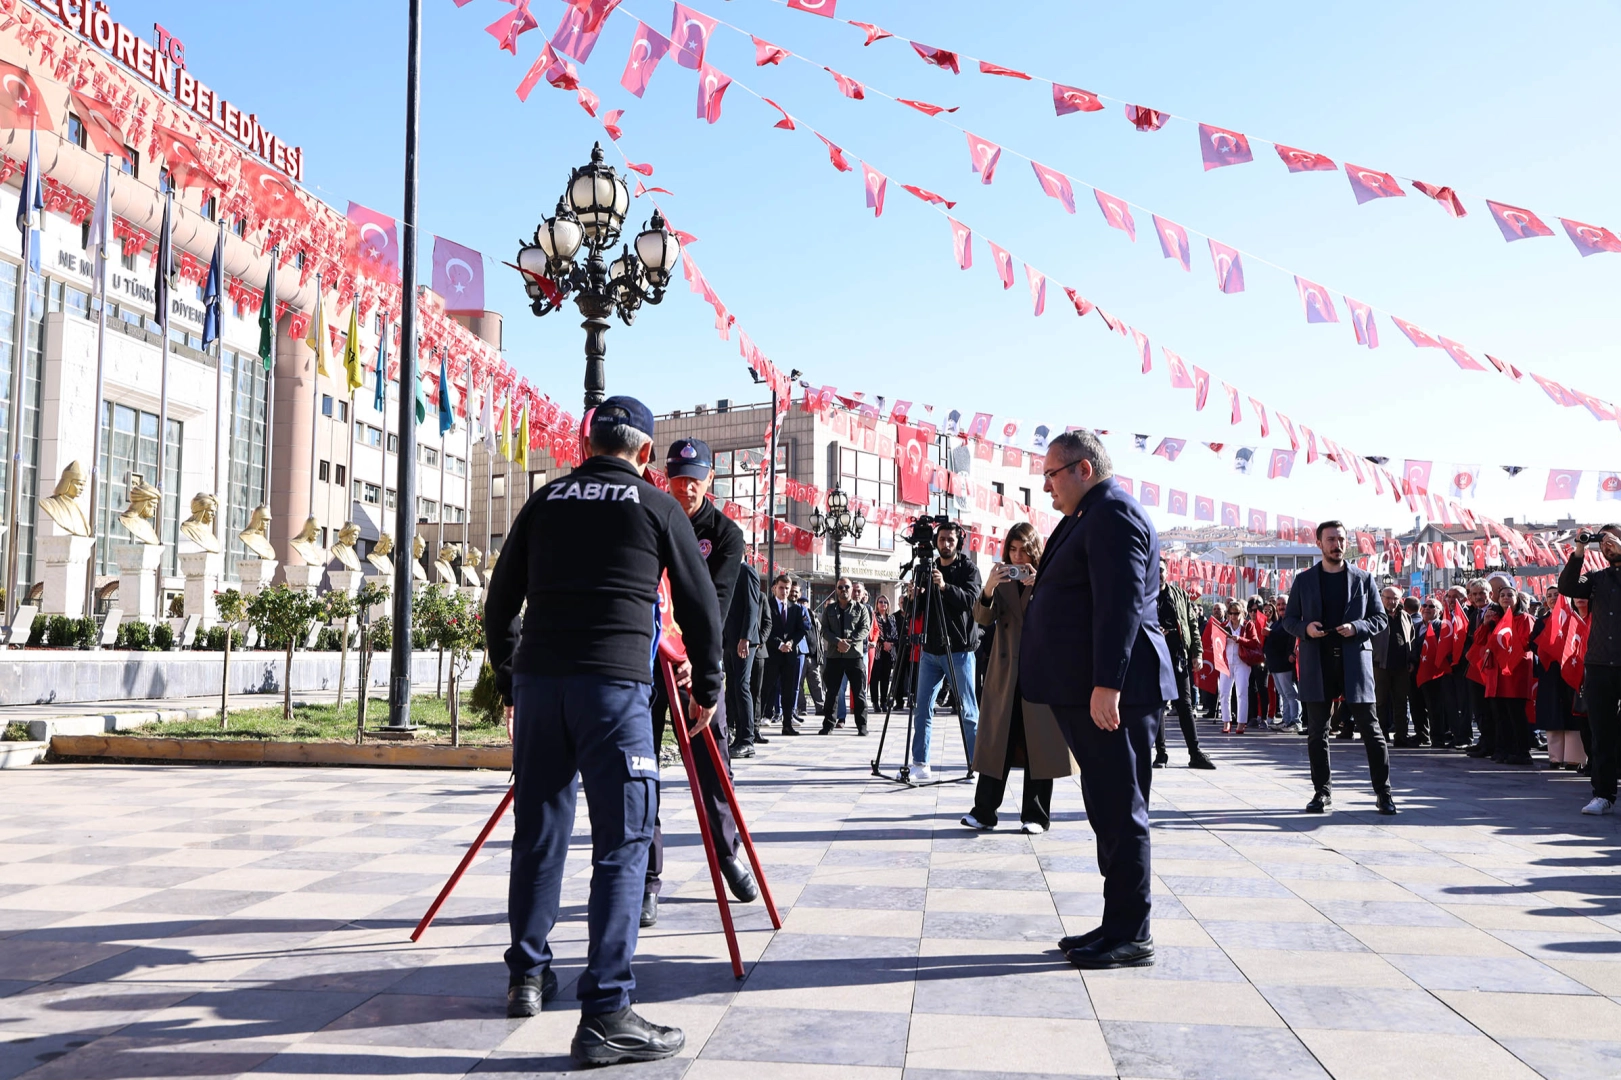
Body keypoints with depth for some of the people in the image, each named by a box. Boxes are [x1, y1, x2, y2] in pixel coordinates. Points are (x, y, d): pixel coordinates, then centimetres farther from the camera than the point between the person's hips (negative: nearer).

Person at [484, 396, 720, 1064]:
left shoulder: (545, 501, 14)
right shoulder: (657, 506, 7)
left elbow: (498, 604, 17)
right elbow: (701, 604, 9)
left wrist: (509, 680, 29)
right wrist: (707, 687, 21)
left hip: (537, 677, 4)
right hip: (615, 681, -4)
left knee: (538, 831, 16)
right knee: (623, 843, -2)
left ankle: (528, 975, 30)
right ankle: (605, 1014, -5)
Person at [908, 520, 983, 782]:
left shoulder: (969, 568, 1)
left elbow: (971, 600, -15)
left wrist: (945, 587, -29)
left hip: (959, 651, -5)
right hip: (930, 650, 5)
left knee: (968, 711, -3)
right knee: (922, 709, 3)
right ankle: (920, 765, 9)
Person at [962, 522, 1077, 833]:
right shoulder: (1002, 580, 11)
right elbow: (983, 619, -1)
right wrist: (988, 589, -19)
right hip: (1004, 672, 2)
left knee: (1039, 744, 1)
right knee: (996, 740, 1)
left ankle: (1036, 815, 9)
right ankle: (984, 811, 4)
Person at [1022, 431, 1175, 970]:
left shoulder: (1113, 514, -13)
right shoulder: (1092, 517, 20)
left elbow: (1121, 604, -22)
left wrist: (1107, 684, -26)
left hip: (1111, 691, -11)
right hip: (1089, 691, 11)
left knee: (1120, 809, -4)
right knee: (1108, 809, 14)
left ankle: (1131, 935, 4)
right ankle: (1117, 925, 23)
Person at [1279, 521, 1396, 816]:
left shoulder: (1363, 579, 7)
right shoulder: (1304, 580, 9)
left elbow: (1379, 618, 8)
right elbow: (1288, 619, 12)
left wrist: (1356, 627, -12)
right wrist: (1305, 628, -10)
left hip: (1355, 660, -1)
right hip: (1317, 662, 1)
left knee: (1370, 728, -1)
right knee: (1317, 732, 4)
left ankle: (1383, 791, 7)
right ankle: (1322, 792, 13)